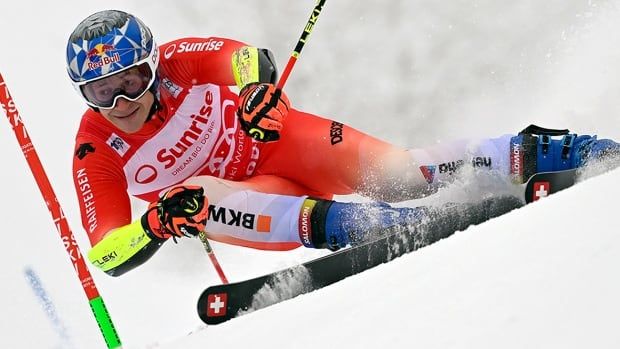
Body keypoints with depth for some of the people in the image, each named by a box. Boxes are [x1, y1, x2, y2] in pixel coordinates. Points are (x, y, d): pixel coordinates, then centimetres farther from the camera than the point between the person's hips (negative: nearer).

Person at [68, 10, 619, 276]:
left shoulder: (176, 62, -16)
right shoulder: (96, 152, -15)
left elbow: (247, 58, 0)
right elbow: (107, 253, -16)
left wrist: (259, 88, -23)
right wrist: (156, 225, -36)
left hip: (273, 140, 0)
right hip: (242, 198, 1)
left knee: (396, 172, -24)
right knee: (189, 200, -35)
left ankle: (531, 154, -18)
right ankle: (323, 221, -45)